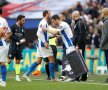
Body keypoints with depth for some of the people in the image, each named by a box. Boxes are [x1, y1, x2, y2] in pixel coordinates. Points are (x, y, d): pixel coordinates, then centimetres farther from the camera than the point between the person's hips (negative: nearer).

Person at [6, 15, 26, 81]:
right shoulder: (13, 27, -9)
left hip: (19, 47, 6)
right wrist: (19, 40, -19)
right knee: (9, 60, -6)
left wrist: (23, 40, -2)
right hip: (13, 46, -6)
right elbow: (10, 36, -15)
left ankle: (17, 76, 6)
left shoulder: (22, 28, 10)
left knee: (18, 61, 5)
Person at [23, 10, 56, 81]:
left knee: (38, 61, 9)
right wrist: (45, 42, -27)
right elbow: (39, 33, -23)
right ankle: (53, 77, 2)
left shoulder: (44, 23, 17)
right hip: (43, 44, -10)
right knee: (51, 59, -3)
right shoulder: (43, 23, -13)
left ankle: (27, 74, 5)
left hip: (41, 44, 10)